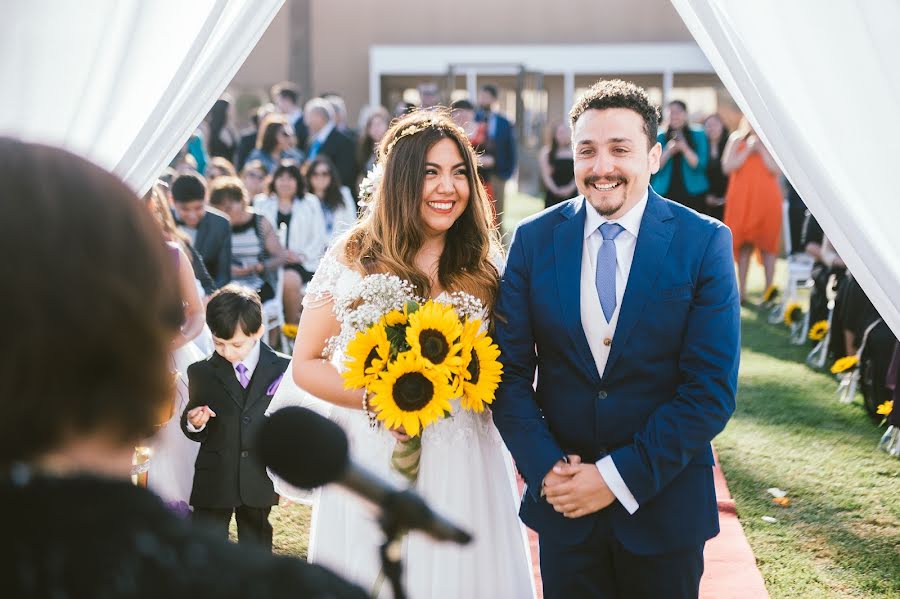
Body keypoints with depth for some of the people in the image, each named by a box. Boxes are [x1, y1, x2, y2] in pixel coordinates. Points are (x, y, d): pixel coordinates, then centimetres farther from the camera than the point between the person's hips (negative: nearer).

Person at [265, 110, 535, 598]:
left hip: (465, 466, 2)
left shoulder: (481, 268, 3)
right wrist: (374, 399, -16)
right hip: (374, 462, -1)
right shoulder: (353, 260, -3)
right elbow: (306, 365, -1)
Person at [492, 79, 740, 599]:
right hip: (562, 500, 2)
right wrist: (546, 469, -13)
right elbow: (510, 372, 0)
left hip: (665, 502, -1)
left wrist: (618, 477, -15)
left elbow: (711, 391, -11)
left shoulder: (705, 243, -8)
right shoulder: (534, 240, -1)